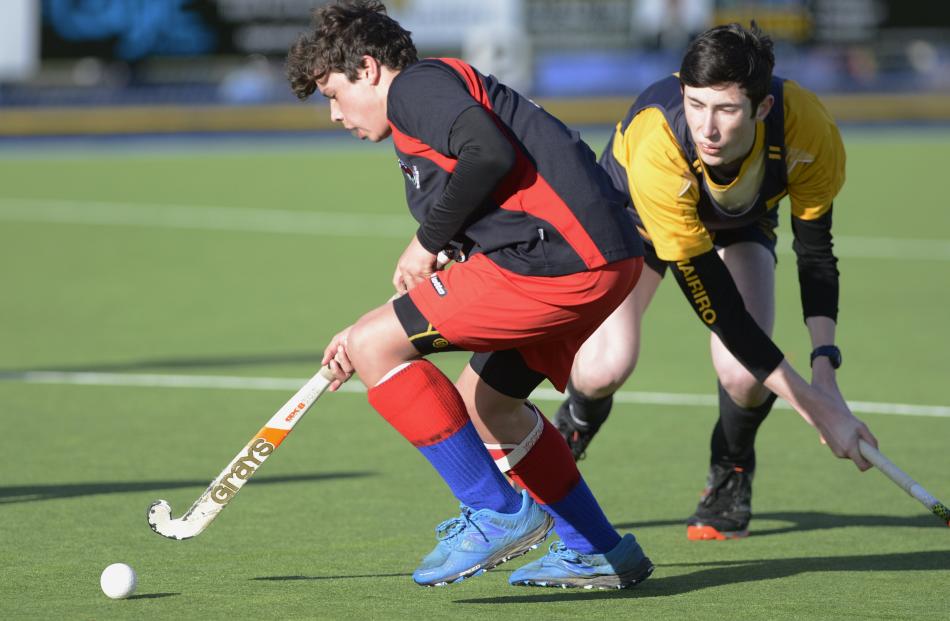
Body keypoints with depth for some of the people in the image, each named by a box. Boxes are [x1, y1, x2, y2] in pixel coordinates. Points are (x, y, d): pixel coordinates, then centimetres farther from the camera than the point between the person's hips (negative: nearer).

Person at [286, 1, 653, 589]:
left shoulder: (417, 85, -1)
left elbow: (490, 154, -21)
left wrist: (428, 241, -7)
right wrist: (372, 335, 27)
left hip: (560, 259, -11)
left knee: (375, 347, -7)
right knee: (485, 401, 26)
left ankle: (496, 512, -4)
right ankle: (599, 552, 28)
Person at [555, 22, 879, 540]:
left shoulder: (808, 132, -37)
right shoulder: (655, 149, -45)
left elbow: (815, 252, -18)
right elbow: (715, 303, -41)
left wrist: (824, 365, -31)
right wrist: (812, 403, -42)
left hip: (742, 224, 2)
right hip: (631, 209, -2)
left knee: (745, 375, -22)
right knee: (604, 367, -23)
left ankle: (731, 475, 13)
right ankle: (571, 433, 15)